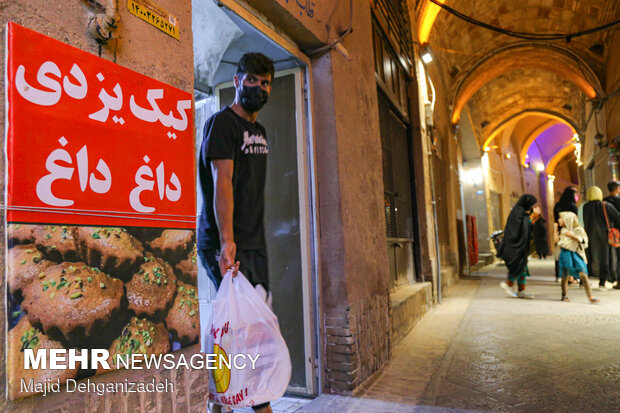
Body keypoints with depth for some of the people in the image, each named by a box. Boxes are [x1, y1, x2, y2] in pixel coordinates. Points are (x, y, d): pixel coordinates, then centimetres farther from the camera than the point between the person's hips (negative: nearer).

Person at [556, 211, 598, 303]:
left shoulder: (578, 229, -2)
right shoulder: (563, 230, 11)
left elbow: (583, 240, -10)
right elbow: (558, 242, 15)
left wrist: (572, 235, -16)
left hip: (576, 254, -3)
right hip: (565, 254, 3)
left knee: (583, 275, -10)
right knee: (565, 276, 3)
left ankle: (590, 296, -5)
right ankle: (565, 295, 15)